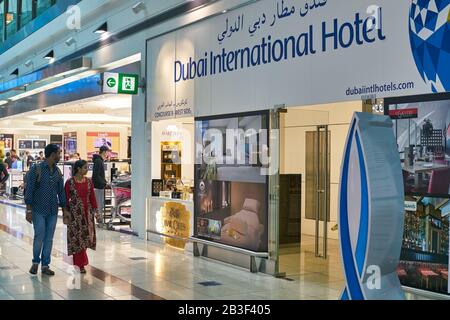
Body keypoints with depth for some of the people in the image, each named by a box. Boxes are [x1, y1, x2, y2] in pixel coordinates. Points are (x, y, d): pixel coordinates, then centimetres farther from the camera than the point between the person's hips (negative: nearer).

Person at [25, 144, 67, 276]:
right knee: (39, 237, -3)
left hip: (53, 211, 5)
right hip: (39, 211, -5)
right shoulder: (36, 169, -8)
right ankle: (35, 262, 19)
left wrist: (64, 209, 10)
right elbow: (29, 190, -8)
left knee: (49, 239, 7)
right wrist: (29, 210, -12)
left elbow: (61, 191, 13)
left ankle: (45, 265, 16)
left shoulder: (57, 172, 9)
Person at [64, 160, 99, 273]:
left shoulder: (89, 181, 4)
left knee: (86, 236, 5)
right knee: (77, 237, -1)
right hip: (75, 212, -4)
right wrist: (66, 214, -6)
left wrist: (96, 211, 4)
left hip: (87, 212, 4)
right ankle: (81, 264, 7)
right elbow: (66, 199, -4)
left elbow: (92, 197, 8)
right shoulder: (70, 182, -7)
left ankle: (80, 261, 20)